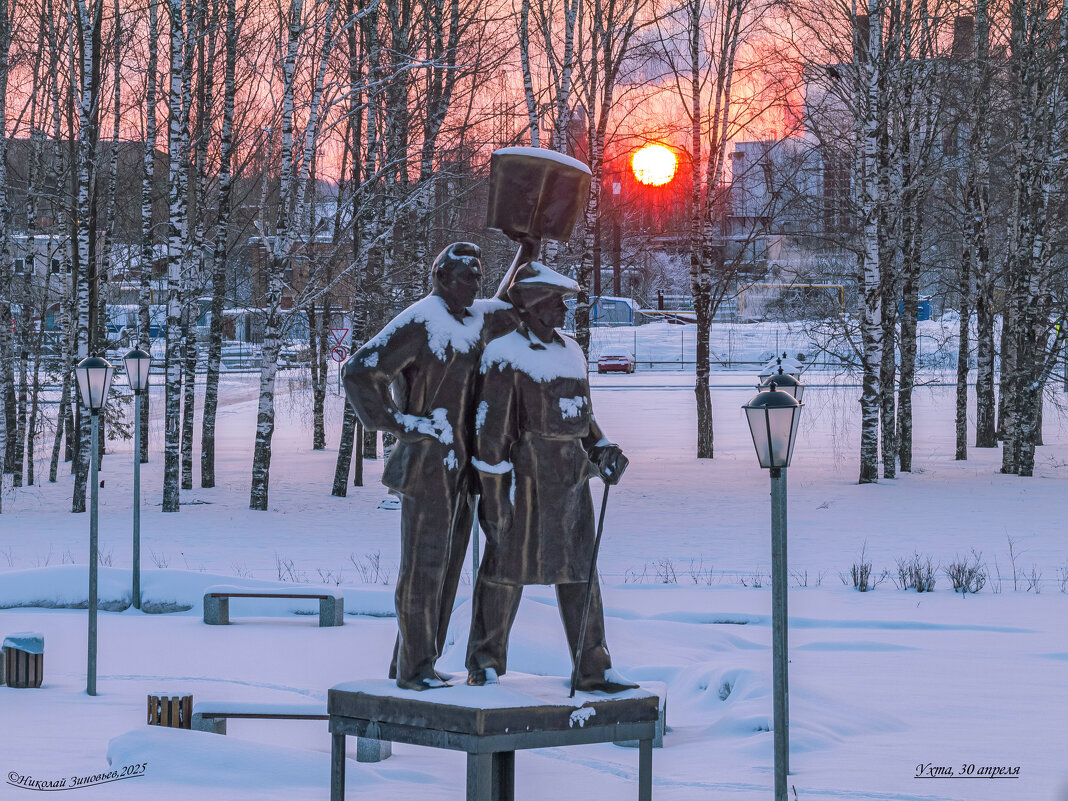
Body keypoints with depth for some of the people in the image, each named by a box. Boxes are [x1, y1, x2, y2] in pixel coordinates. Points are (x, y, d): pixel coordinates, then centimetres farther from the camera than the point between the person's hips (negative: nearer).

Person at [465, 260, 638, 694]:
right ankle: (485, 663, 13)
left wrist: (602, 449, 7)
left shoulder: (570, 350, 14)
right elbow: (492, 429, -12)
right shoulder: (505, 355, -10)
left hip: (571, 477, 7)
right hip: (526, 475, -7)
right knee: (508, 565, 0)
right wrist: (494, 492, -14)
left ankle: (592, 670, 11)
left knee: (579, 572, 7)